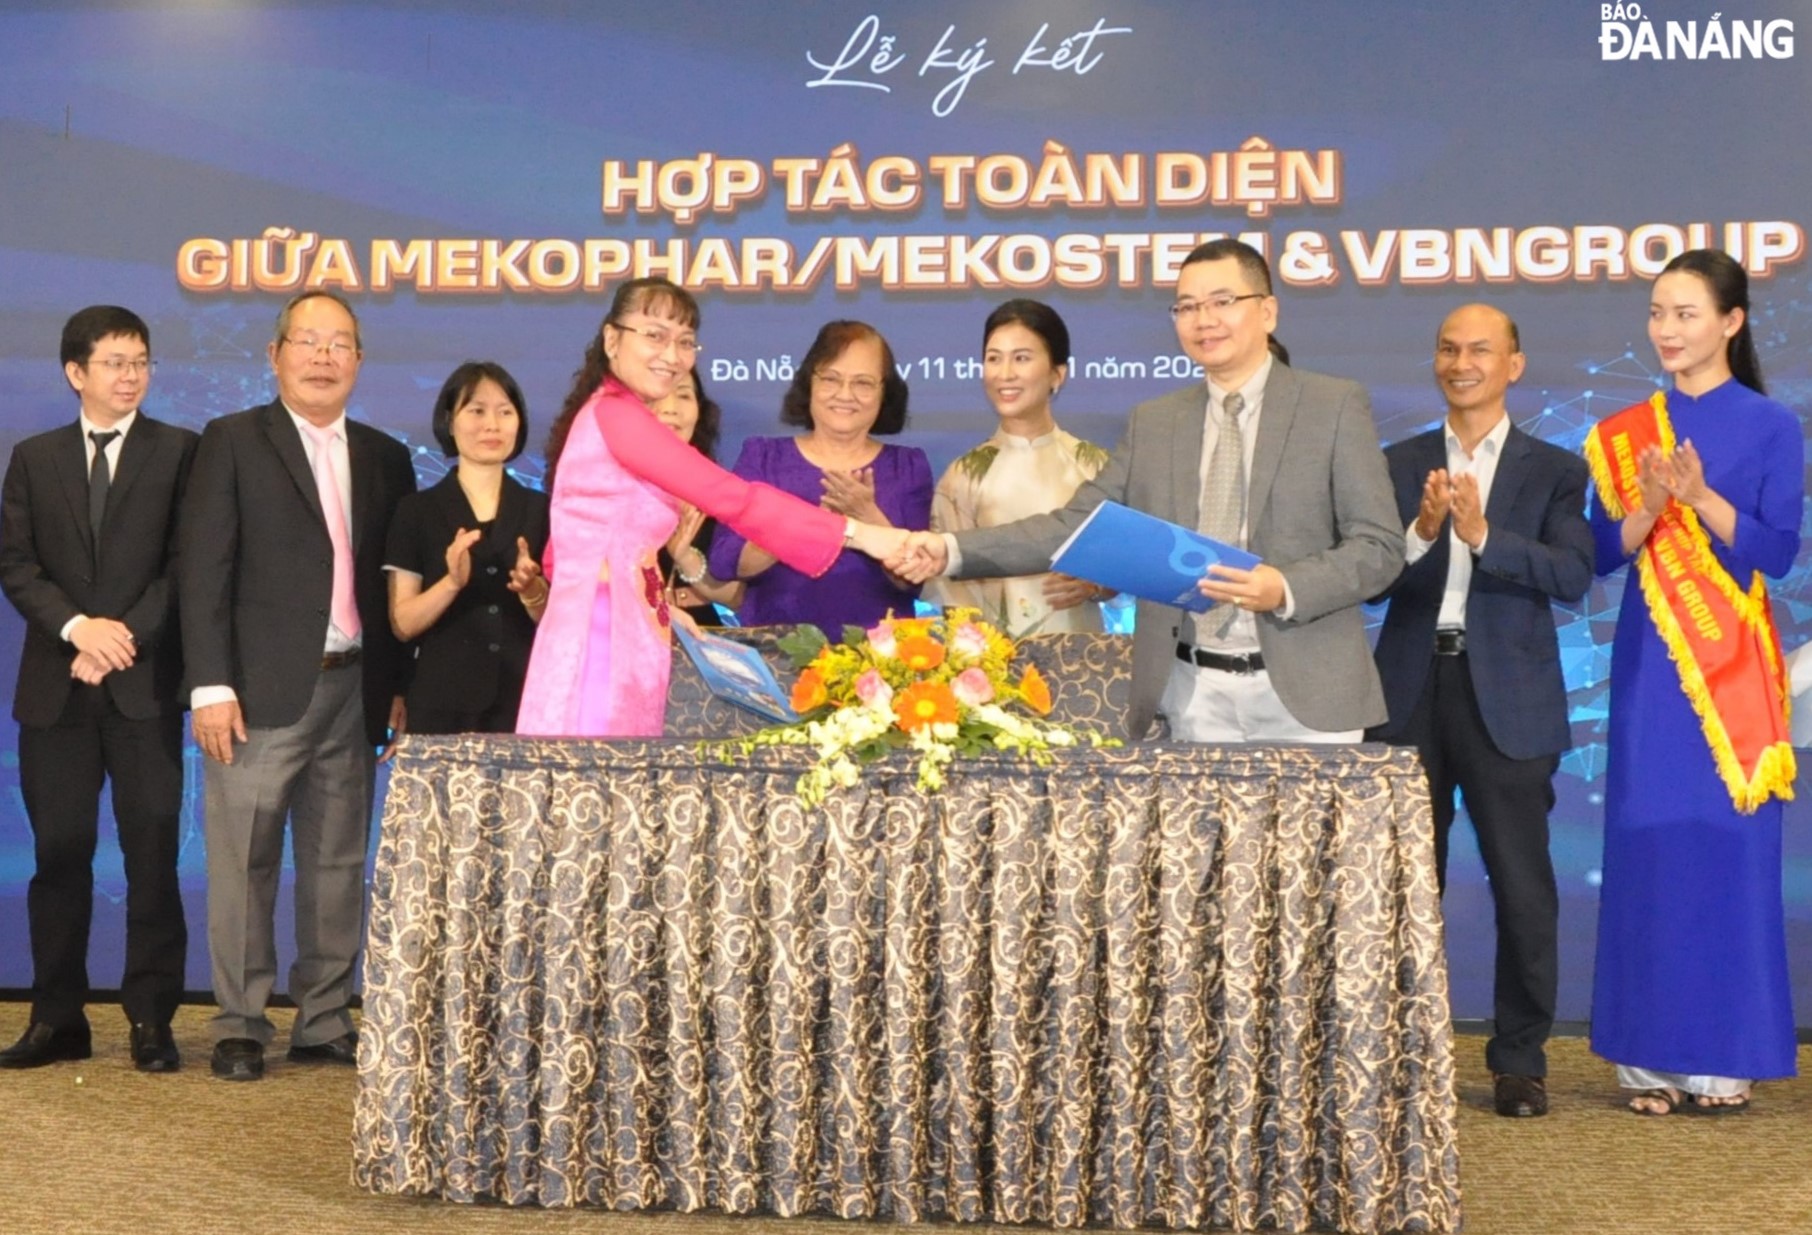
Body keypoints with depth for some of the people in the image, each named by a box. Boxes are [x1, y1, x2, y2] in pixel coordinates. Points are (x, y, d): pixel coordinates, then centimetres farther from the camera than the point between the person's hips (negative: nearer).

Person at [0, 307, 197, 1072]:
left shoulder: (178, 451, 5)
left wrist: (127, 635, -12)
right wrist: (77, 626, -11)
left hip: (145, 683, -2)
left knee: (153, 850, -2)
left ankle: (151, 1019, 4)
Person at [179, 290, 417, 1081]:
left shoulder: (384, 457, 13)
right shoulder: (233, 442, 1)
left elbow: (395, 584, 13)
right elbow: (203, 571, -5)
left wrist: (401, 687, 6)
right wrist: (211, 686, -12)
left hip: (353, 691, 4)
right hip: (261, 689, -4)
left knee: (339, 867, 8)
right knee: (244, 866, 0)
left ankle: (324, 1023, 16)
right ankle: (239, 1025, 10)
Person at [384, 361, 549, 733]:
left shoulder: (542, 511, 8)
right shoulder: (416, 510, 4)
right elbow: (402, 624, -1)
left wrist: (533, 591, -12)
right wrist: (452, 582, -17)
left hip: (525, 702, 1)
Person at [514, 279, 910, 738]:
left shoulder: (602, 416, 19)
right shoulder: (616, 413, -11)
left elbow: (561, 558, 20)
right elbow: (732, 498, -19)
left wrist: (658, 606, 13)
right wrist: (856, 532, -20)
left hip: (619, 638, 10)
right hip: (601, 641, -10)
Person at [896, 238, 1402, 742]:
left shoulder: (1336, 405, 0)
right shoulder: (1154, 424, 11)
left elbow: (1379, 546, -3)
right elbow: (1076, 524, 6)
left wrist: (1286, 590, -21)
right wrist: (952, 549, -7)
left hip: (1304, 689, -3)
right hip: (1195, 695, 3)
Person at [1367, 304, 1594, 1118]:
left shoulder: (1553, 470, 5)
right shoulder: (1400, 465, 9)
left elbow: (1572, 575, -10)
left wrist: (1482, 535, -23)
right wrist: (1421, 531, -20)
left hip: (1507, 700, -2)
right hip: (1413, 692, 2)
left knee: (1523, 887, 0)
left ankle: (1521, 1059, 13)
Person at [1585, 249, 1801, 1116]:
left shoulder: (1771, 427, 1)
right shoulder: (1624, 435, 9)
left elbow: (1777, 551, -6)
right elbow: (1602, 553, 4)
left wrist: (1701, 498, -19)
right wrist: (1648, 508, -14)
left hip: (1731, 668, -2)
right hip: (1650, 663, 3)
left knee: (1729, 845, -1)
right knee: (1648, 845, 1)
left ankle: (1724, 1057, 8)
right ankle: (1653, 1056, 9)